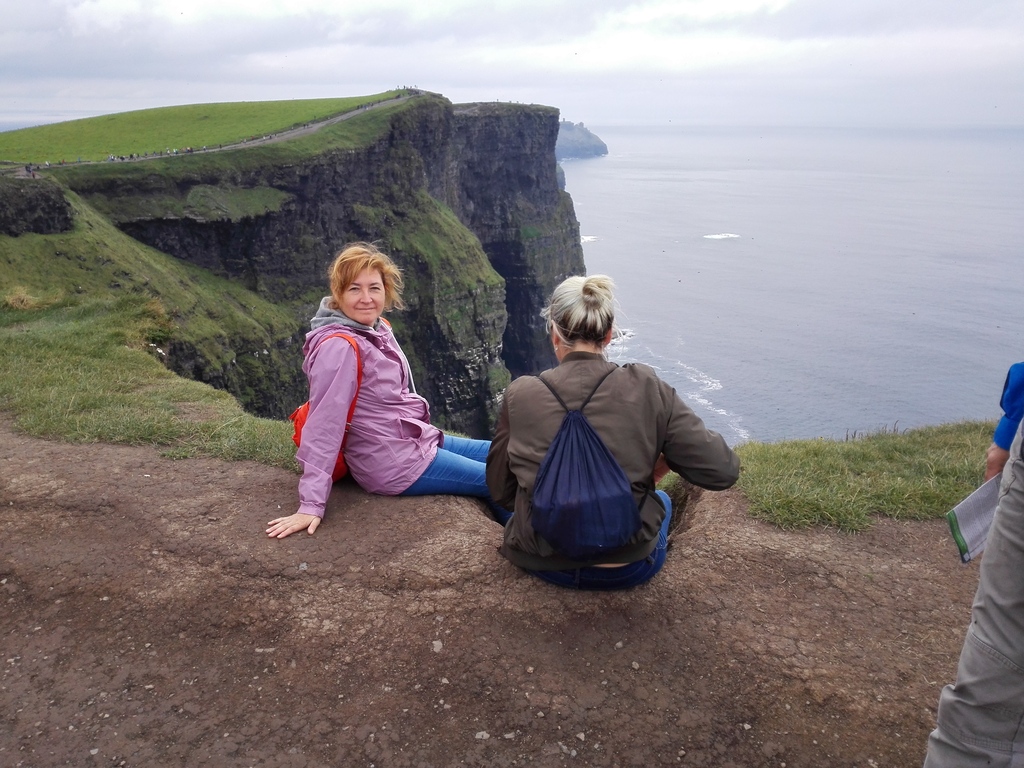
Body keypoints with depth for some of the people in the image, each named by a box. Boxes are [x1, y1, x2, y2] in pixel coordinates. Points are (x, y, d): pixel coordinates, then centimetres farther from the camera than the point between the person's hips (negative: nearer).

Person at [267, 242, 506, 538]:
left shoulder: (377, 329, 2)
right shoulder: (339, 347, -24)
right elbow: (324, 424, -27)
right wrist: (311, 505, -28)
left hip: (420, 441, 9)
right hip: (397, 465, -9)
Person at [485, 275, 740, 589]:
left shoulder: (520, 395, -12)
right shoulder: (646, 390, -14)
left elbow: (501, 492, -2)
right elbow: (723, 470, -12)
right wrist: (666, 460, 6)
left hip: (543, 563, 1)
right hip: (627, 570, 0)